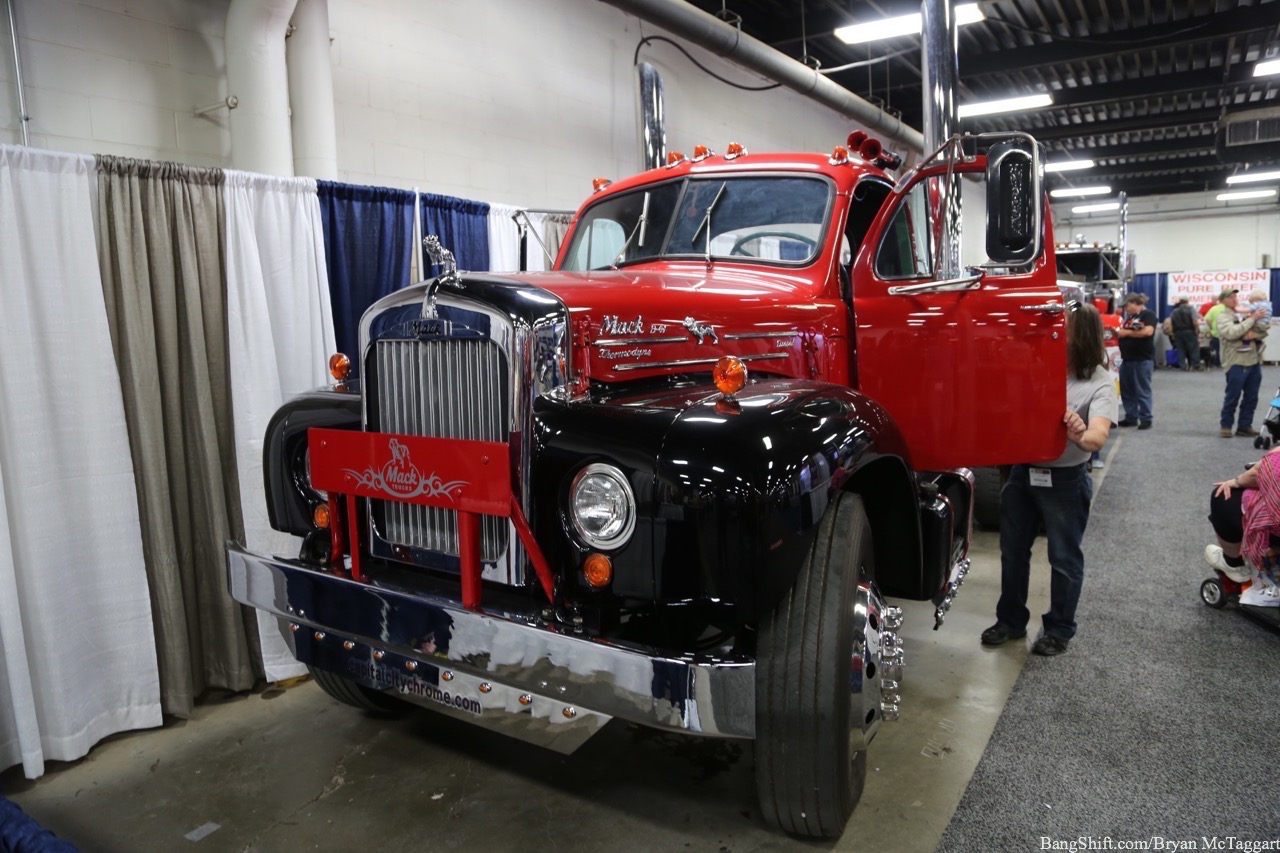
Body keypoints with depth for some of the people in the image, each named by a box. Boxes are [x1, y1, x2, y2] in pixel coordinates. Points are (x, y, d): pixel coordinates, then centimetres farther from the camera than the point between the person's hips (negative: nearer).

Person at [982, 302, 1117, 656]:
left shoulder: (1099, 382, -14)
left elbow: (1098, 437, -28)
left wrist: (1081, 436, -50)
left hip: (1065, 480, -4)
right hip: (1022, 472, 5)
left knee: (1064, 557, 9)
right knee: (1012, 550, 14)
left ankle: (1059, 629, 27)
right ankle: (1011, 620, 31)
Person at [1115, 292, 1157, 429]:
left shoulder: (1148, 314, -6)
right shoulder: (1128, 316, 16)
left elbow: (1148, 331, -21)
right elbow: (1121, 333, 22)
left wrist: (1127, 332, -14)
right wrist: (1116, 331, 1)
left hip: (1143, 359, -8)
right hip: (1127, 358, 8)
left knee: (1142, 390, -2)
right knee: (1127, 390, 10)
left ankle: (1146, 419, 5)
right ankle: (1131, 417, 19)